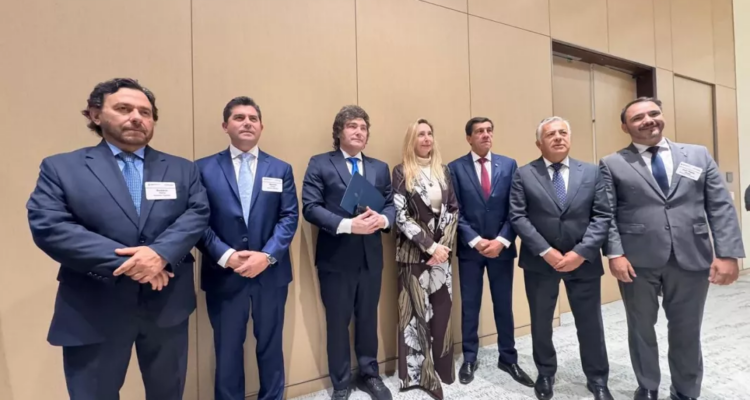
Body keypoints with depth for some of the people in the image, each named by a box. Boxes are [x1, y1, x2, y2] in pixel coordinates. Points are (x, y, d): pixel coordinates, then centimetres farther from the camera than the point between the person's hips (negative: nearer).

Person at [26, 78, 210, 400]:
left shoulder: (182, 169, 7)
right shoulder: (61, 167, 0)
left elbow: (197, 214, -5)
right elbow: (48, 227, -12)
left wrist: (160, 252, -24)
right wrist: (124, 263, -20)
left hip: (167, 304, 3)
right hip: (93, 311, -2)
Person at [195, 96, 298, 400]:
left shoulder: (281, 169, 6)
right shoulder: (204, 168, 2)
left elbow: (289, 217, -1)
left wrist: (267, 256, -14)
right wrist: (226, 256, -16)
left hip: (271, 273, 2)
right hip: (223, 275, -1)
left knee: (270, 347, 16)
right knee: (227, 351, 13)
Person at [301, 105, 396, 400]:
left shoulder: (380, 168, 12)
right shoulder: (320, 164, -2)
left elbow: (392, 206, 8)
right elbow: (310, 208, -12)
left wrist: (383, 219, -15)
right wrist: (348, 225, -22)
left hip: (370, 256, 4)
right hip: (336, 257, -3)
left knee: (368, 319, 17)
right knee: (338, 322, 10)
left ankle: (369, 375, 36)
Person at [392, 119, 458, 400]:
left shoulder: (443, 171, 9)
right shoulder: (401, 172, -3)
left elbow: (453, 210, 6)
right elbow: (400, 216, -10)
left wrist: (443, 245, -6)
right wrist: (430, 246, -14)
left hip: (442, 251, 4)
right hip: (414, 253, -4)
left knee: (442, 310, 9)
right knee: (416, 311, 3)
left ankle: (441, 368, 26)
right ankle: (418, 372, 18)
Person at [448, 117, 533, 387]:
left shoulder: (509, 165, 4)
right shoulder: (455, 168, -1)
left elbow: (515, 209, 0)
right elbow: (455, 212, -5)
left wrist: (502, 240, -11)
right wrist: (475, 241, -13)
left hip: (501, 247, 2)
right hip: (470, 248, -1)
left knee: (504, 305, 12)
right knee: (470, 306, 9)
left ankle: (508, 358, 29)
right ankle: (469, 359, 25)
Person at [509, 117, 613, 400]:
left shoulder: (591, 172, 3)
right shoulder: (524, 174, -2)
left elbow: (602, 216, -2)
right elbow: (518, 217, -9)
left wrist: (581, 252, -14)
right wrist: (546, 252, -16)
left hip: (583, 261, 1)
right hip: (540, 262, -1)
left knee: (590, 324, 12)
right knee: (541, 323, 14)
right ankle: (545, 374, 35)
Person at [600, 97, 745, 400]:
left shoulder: (699, 155, 9)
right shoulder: (612, 164, 2)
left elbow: (722, 207, 4)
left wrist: (728, 254, -4)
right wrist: (614, 254, -13)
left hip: (691, 258, 2)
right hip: (638, 260, -2)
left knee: (687, 330, 14)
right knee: (641, 328, 12)